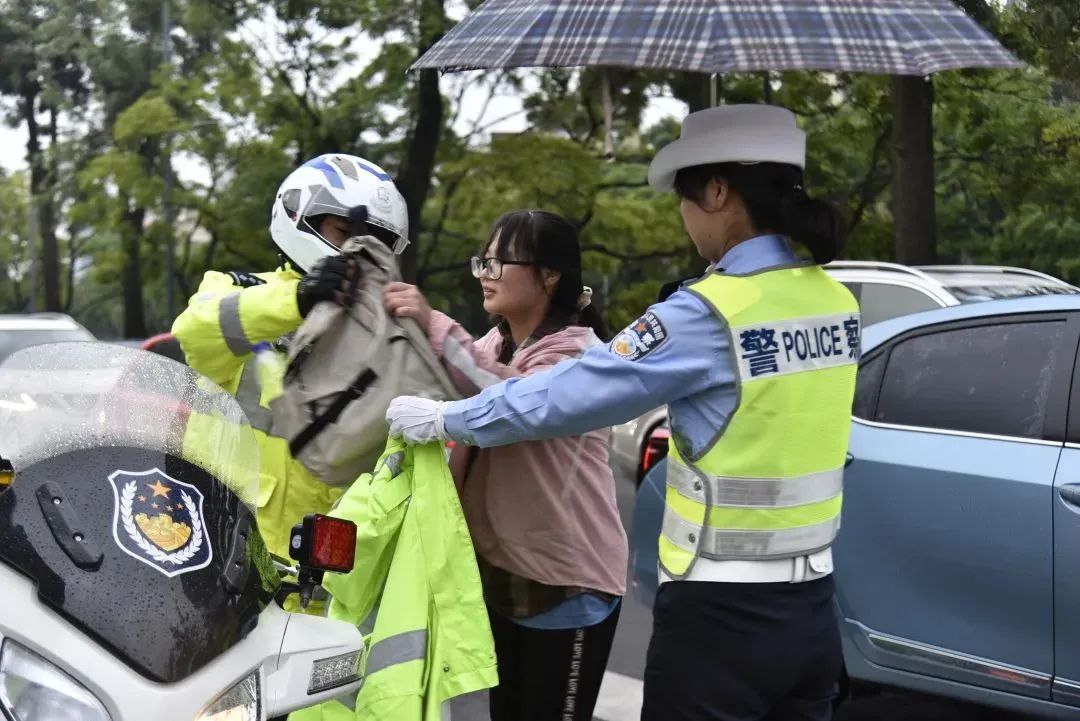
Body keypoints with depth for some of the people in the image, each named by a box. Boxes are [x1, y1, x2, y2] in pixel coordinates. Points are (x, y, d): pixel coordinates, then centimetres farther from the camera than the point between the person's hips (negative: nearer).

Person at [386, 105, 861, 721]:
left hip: (722, 616, -7)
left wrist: (443, 420, 1)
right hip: (811, 609, 7)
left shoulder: (711, 312, -17)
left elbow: (568, 395, -12)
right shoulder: (836, 303, 4)